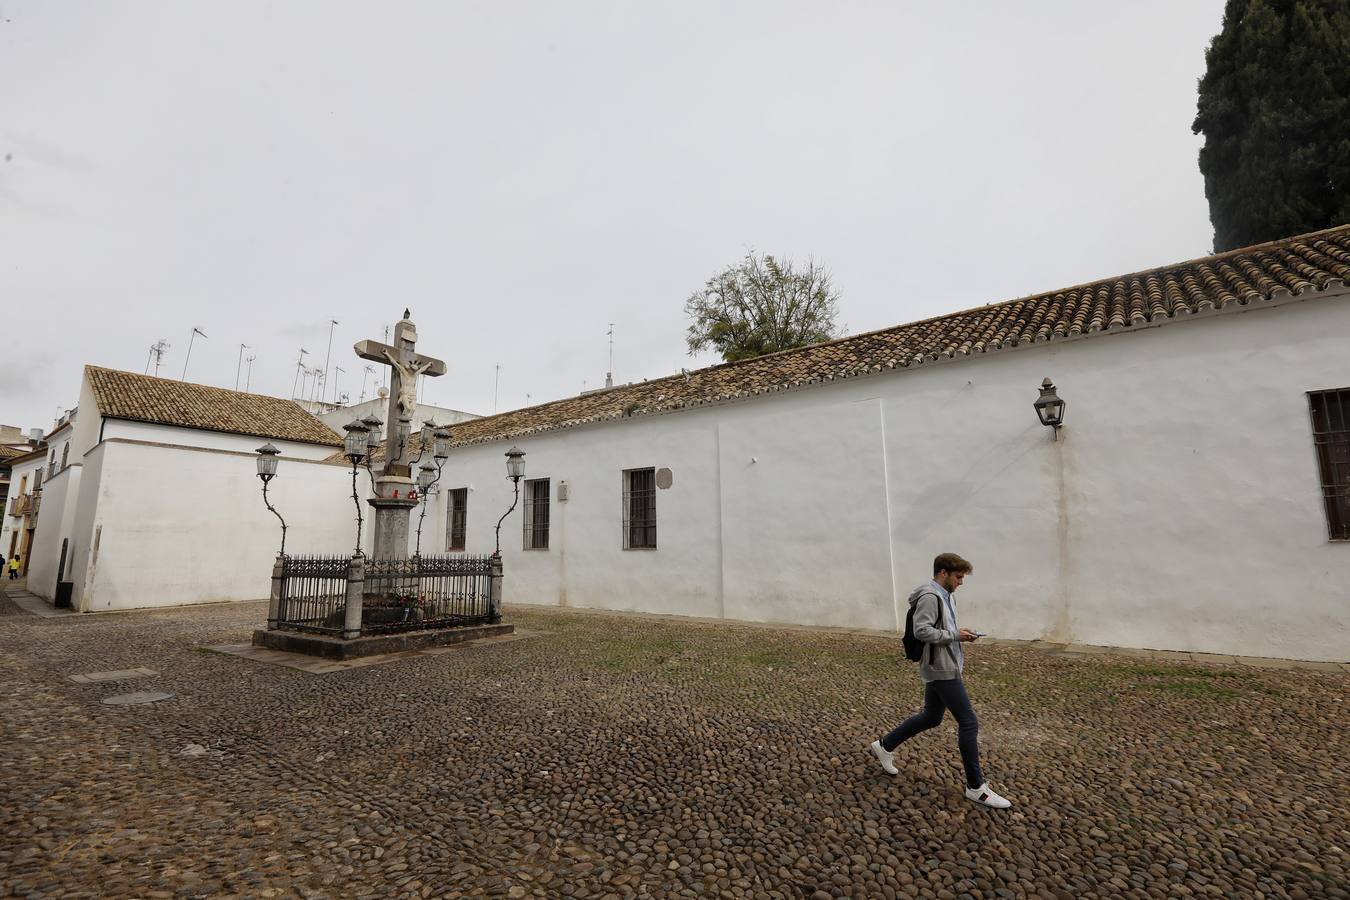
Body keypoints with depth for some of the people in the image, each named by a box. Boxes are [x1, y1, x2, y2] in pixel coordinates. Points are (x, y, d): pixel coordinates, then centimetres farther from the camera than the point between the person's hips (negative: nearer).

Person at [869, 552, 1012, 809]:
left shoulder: (944, 596, 12)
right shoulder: (930, 596, -19)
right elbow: (921, 631, -25)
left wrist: (960, 634, 3)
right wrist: (956, 635, -19)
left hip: (941, 667, 10)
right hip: (942, 670, -10)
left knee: (930, 717, 18)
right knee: (968, 723, -3)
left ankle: (884, 746, 28)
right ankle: (976, 787, 11)